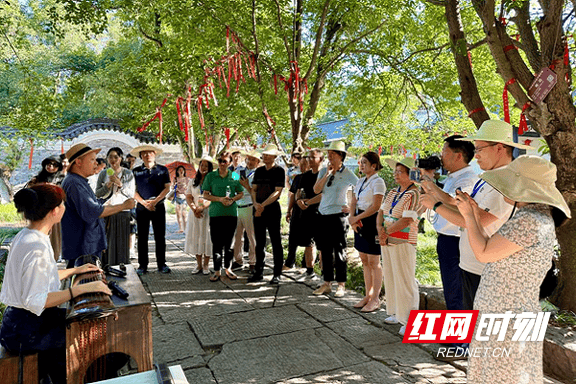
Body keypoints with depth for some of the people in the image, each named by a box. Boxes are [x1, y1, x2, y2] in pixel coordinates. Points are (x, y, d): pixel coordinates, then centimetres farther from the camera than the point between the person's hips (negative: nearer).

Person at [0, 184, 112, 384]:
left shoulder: (26, 236, 5)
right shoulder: (37, 247, -28)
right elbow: (35, 300, -31)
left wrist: (75, 270, 23)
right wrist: (81, 288, -33)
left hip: (21, 321, 10)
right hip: (25, 332, -10)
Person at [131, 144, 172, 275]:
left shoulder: (163, 170, 5)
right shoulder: (136, 171, 6)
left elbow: (167, 188, 0)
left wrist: (155, 201, -12)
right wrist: (144, 202, -12)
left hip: (158, 206, 0)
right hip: (141, 207, 1)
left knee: (160, 237, 2)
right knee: (142, 237, 4)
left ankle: (161, 264, 10)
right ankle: (142, 265, 13)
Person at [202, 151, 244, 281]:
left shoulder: (234, 176, 5)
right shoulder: (210, 176, 2)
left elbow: (240, 193, 10)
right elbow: (205, 195, 1)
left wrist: (232, 199, -9)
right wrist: (220, 199, -13)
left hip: (232, 213, 1)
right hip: (215, 213, -1)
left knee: (229, 242, 9)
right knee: (217, 243, 0)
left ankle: (228, 268, 23)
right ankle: (217, 271, 10)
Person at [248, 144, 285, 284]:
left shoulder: (279, 171, -3)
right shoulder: (259, 171, 14)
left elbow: (277, 192, -12)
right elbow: (253, 190, 11)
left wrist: (263, 205, -16)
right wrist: (256, 204, -7)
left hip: (272, 209, -6)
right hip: (258, 210, 6)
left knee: (276, 242, -1)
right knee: (259, 242, 10)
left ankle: (277, 274, 6)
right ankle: (259, 272, 19)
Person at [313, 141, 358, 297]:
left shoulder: (348, 174, -4)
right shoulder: (323, 171, 8)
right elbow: (316, 190, -4)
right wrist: (327, 174, -10)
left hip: (339, 216, -5)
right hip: (323, 215, 5)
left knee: (339, 251, 0)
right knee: (326, 251, 10)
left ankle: (341, 285, 11)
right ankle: (327, 283, 20)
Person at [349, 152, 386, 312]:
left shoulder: (378, 182, -11)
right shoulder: (360, 182, 14)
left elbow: (376, 206, -18)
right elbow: (353, 202, 13)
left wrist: (357, 218, -14)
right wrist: (352, 217, -6)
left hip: (372, 221, -8)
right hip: (360, 221, 8)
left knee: (374, 262, 0)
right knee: (364, 261, 13)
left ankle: (375, 299, 11)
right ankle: (368, 295, 24)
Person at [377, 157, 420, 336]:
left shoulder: (413, 194, -14)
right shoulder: (392, 193, 12)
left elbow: (406, 221, -20)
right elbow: (381, 213, 11)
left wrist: (386, 232, -11)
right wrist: (380, 230, -7)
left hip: (403, 243, -8)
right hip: (387, 242, 9)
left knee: (405, 281, -2)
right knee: (390, 278, 16)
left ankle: (409, 321, 9)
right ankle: (396, 314, 30)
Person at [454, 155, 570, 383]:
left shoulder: (528, 221, -23)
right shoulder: (538, 218, 10)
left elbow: (483, 254, -19)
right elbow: (489, 248, 12)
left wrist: (468, 215, -9)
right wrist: (475, 214, 11)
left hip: (507, 321, -10)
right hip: (498, 313, 10)